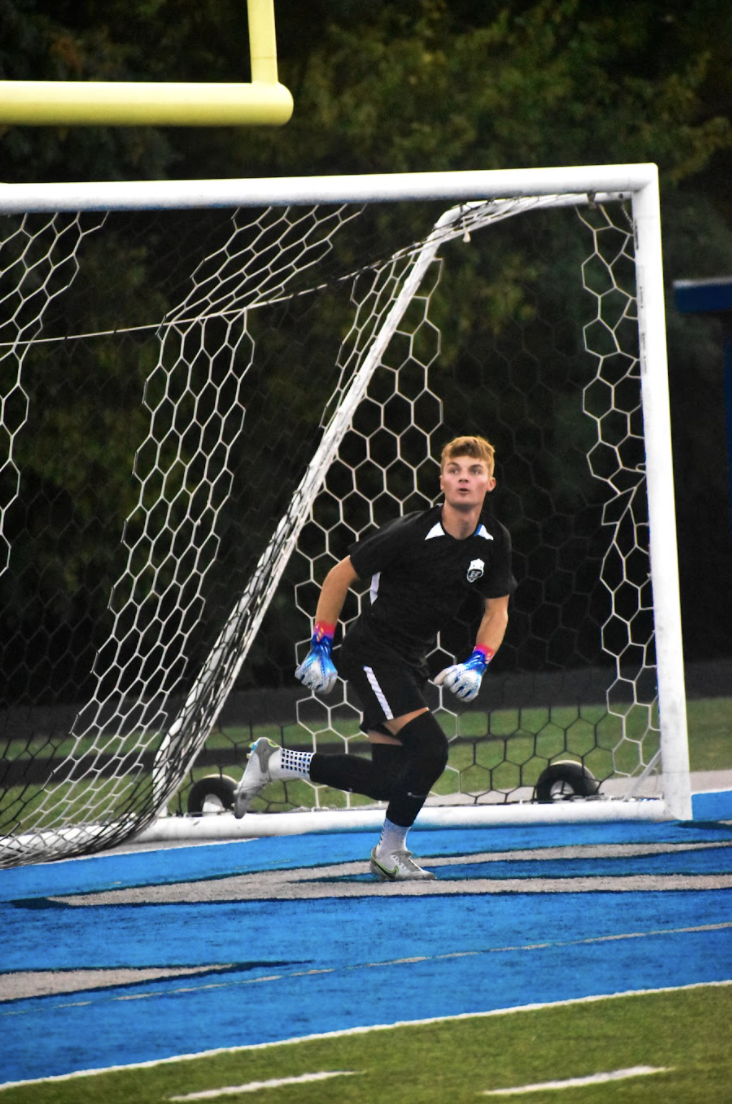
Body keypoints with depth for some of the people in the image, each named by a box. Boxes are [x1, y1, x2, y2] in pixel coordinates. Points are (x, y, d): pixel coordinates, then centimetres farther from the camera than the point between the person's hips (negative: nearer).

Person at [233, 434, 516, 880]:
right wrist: (321, 650, -9)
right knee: (430, 748, -22)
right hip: (371, 653, -7)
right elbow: (340, 576, -11)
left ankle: (273, 762, 21)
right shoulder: (410, 533, -22)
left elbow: (497, 610, 9)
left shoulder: (494, 541, -3)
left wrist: (477, 665, -8)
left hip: (411, 661, 7)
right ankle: (391, 852, -2)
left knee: (389, 780, 5)